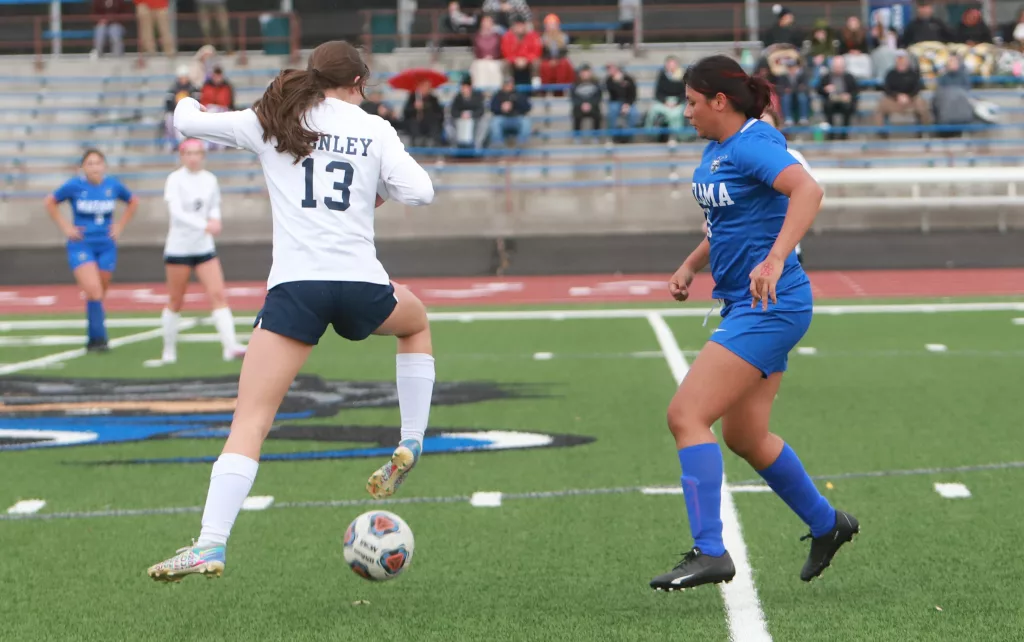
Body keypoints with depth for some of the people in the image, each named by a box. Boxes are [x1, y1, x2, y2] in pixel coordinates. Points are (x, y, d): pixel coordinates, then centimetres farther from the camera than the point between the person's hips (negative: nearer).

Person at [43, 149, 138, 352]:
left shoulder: (113, 185, -1)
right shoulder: (75, 186, -8)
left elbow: (133, 202, 17)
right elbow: (50, 202, 6)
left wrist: (120, 226, 8)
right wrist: (65, 227, -1)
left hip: (106, 246, 3)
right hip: (81, 245, -3)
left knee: (99, 294, 8)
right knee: (93, 291, -18)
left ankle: (94, 340, 21)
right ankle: (99, 338, -15)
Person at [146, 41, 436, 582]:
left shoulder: (272, 121, 11)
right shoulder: (374, 130, 9)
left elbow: (187, 123, 16)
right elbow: (420, 191, -2)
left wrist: (187, 103, 39)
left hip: (294, 286, -1)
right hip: (360, 283, 1)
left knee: (251, 419, -5)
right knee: (417, 323, 37)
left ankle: (211, 545, -19)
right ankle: (411, 446, 31)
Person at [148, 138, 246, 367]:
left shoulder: (210, 180, 5)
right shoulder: (175, 180, -9)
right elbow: (176, 211, -21)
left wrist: (215, 219, -5)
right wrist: (204, 225, -33)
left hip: (204, 247, 4)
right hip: (179, 247, -4)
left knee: (218, 295, -9)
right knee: (175, 302, 4)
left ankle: (230, 347, -15)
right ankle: (169, 353, 16)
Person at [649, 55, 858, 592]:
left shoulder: (753, 146, -16)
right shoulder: (714, 152, 13)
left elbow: (808, 189, -33)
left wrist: (774, 260, -43)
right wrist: (691, 265, 13)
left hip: (770, 306, -10)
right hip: (745, 306, 10)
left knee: (686, 415, -16)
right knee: (744, 436, 18)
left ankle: (709, 552, -17)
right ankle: (826, 524, 35)